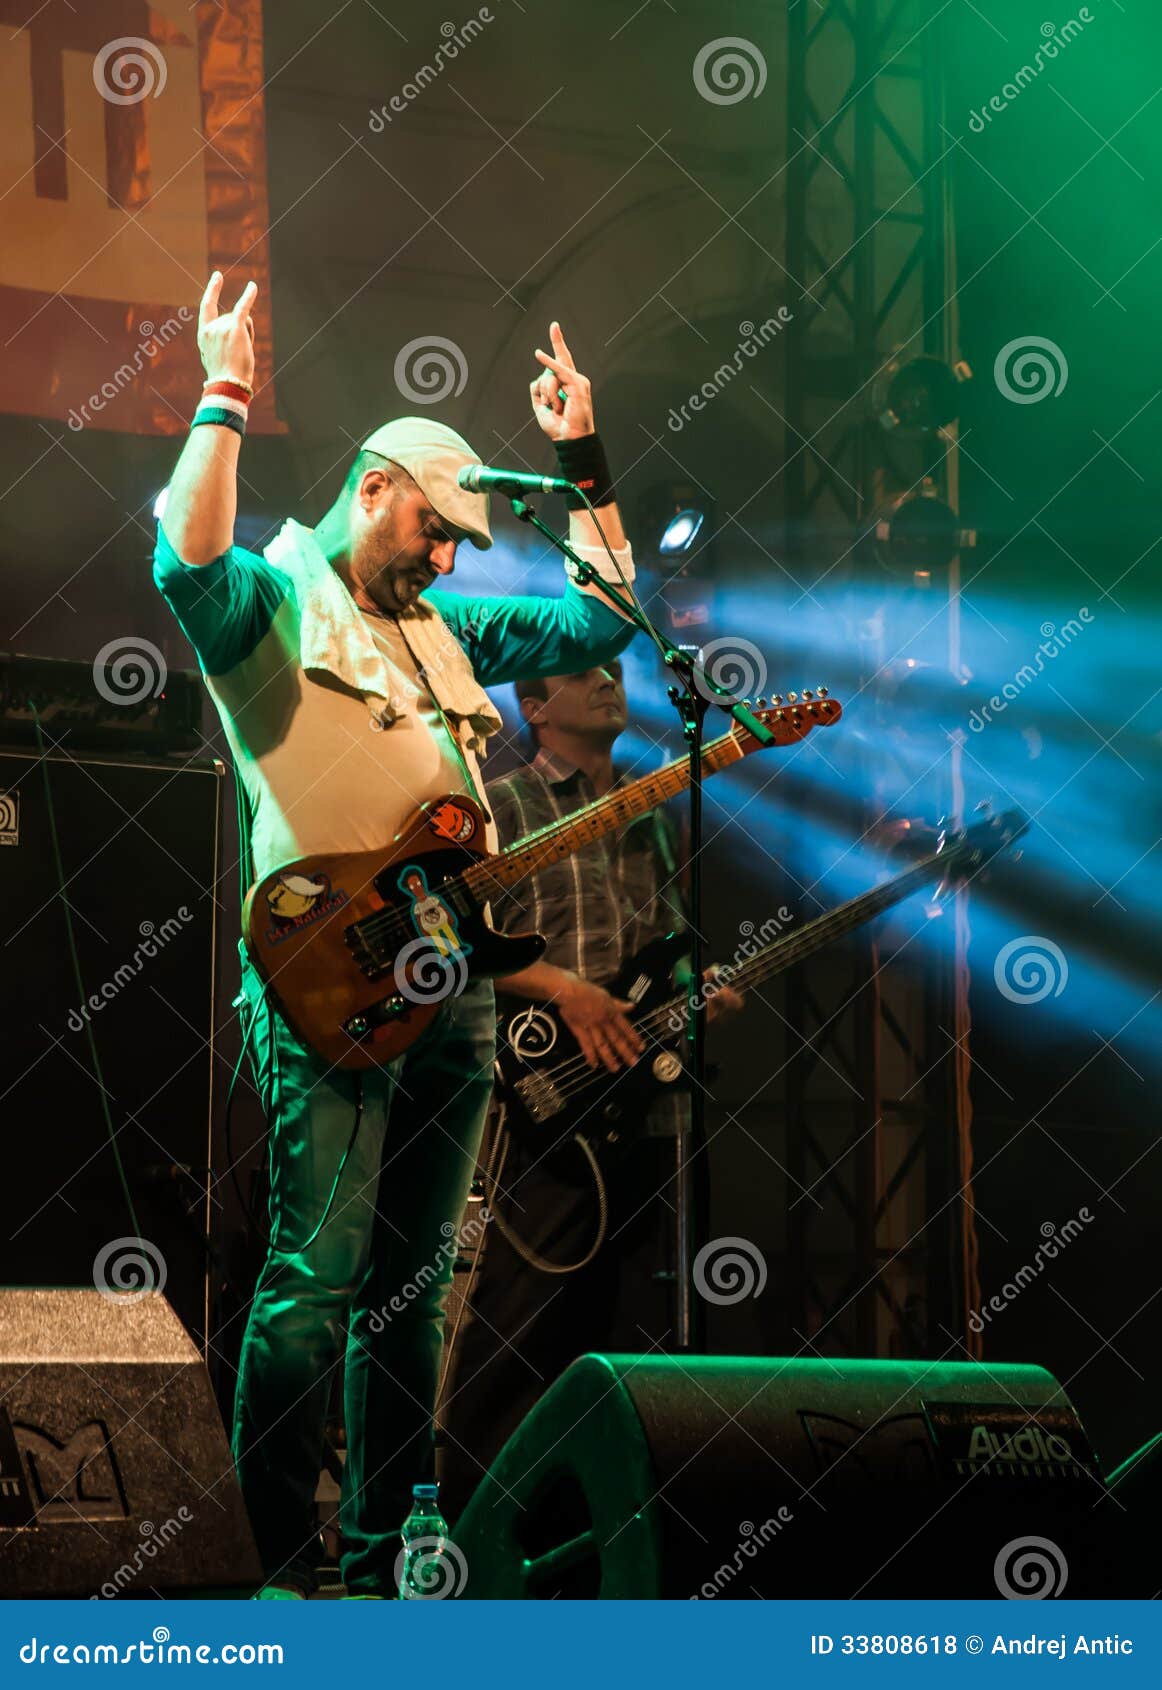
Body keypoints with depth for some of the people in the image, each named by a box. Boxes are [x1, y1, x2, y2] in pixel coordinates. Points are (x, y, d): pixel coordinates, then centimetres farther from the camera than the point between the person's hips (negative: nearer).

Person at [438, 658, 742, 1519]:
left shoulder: (658, 816, 21)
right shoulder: (503, 806, 2)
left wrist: (705, 987, 6)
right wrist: (563, 987, -17)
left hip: (652, 1101, 6)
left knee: (638, 1316, 7)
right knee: (521, 1319, -8)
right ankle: (473, 1508, -2)